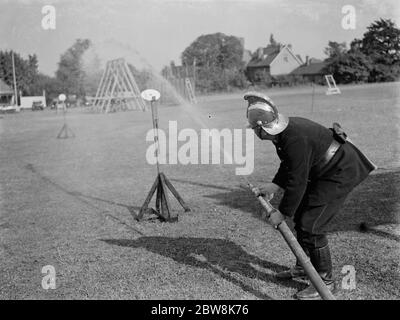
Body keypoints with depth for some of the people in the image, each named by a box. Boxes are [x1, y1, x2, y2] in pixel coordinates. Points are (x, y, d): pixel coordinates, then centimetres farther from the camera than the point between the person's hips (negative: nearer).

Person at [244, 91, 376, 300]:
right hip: (325, 170, 10)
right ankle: (303, 267, 33)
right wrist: (274, 185, 5)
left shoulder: (296, 140, -32)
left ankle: (326, 282, 4)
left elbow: (297, 182, -27)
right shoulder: (285, 130, -1)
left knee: (311, 226, -11)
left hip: (340, 173, -10)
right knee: (301, 218, 16)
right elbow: (289, 165, 15)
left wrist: (282, 214, -17)